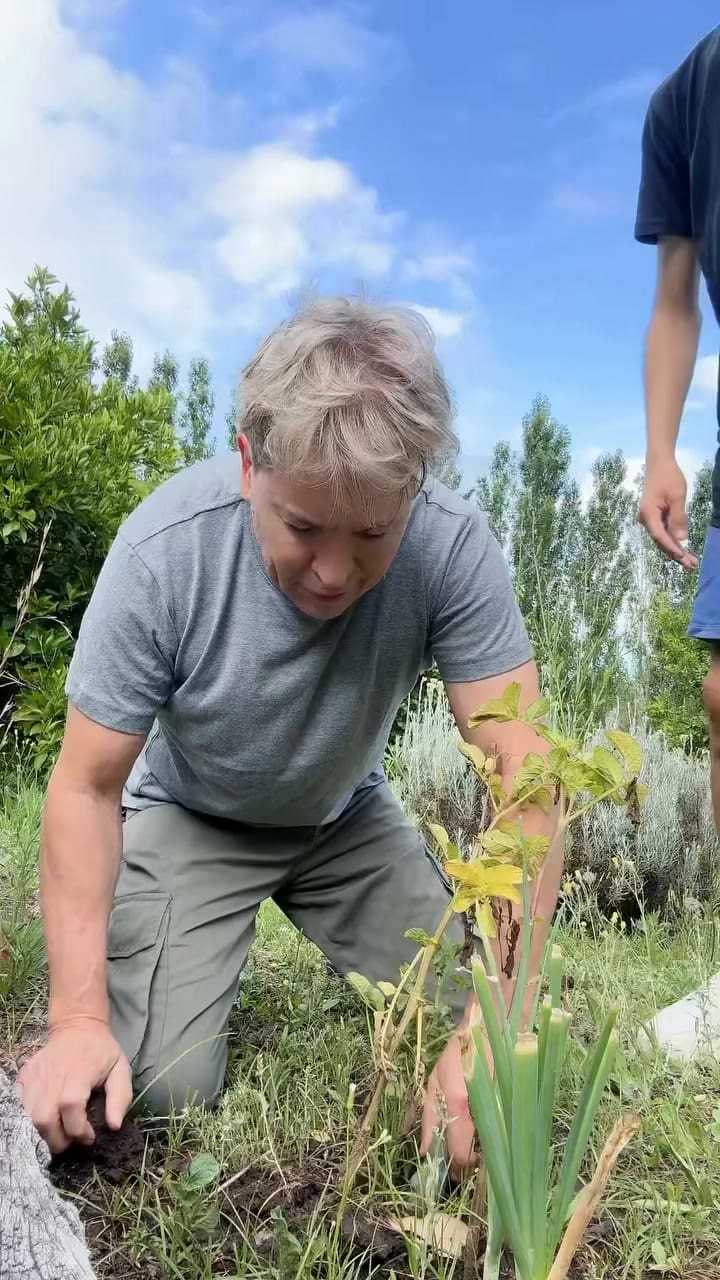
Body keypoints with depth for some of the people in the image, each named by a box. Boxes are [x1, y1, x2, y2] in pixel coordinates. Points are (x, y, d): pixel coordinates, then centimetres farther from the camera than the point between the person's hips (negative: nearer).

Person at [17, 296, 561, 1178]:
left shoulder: (452, 546, -29)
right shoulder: (162, 551, -31)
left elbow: (522, 769, -30)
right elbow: (87, 787, -22)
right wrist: (78, 1017, -29)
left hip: (348, 815, 2)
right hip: (191, 816, -1)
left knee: (463, 1037, -2)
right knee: (159, 1088, -14)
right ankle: (201, 972, 19)